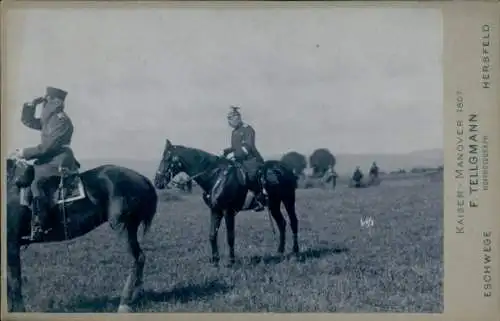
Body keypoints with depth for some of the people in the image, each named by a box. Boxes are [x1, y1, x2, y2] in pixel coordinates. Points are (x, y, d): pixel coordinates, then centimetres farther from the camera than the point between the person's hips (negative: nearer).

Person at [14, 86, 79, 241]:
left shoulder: (62, 121, -13)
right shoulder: (49, 119, 16)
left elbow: (46, 147, -19)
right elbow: (27, 121, 23)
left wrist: (25, 153, -14)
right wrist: (32, 104, 9)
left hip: (58, 162, -11)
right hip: (50, 160, 11)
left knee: (36, 184, -26)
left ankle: (40, 226, -30)